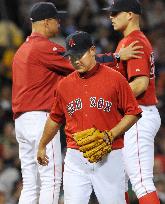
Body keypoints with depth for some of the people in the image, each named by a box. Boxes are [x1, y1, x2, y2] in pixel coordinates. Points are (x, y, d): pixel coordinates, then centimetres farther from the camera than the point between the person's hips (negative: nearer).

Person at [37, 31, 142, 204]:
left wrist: (111, 135, -13)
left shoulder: (115, 79, -2)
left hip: (109, 158, -3)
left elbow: (133, 113, 0)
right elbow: (55, 118, 23)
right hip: (75, 160, 3)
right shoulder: (64, 85, 9)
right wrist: (42, 146, 32)